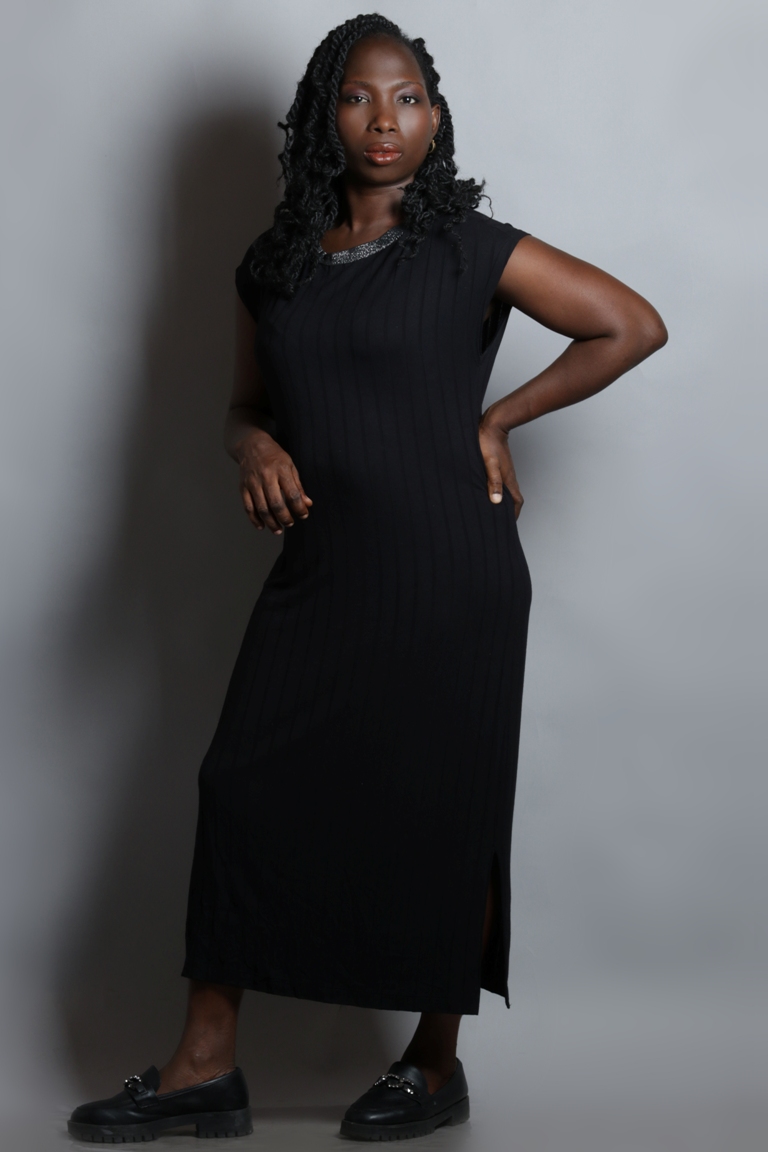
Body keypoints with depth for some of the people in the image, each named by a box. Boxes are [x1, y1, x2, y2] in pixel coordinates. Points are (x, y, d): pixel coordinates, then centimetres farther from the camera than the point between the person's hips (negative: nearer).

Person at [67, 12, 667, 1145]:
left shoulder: (469, 249, -3)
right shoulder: (275, 264, 11)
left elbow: (633, 327, -2)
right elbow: (248, 404, 20)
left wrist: (495, 420, -2)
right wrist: (255, 448, -4)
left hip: (448, 580, -4)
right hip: (320, 573, 5)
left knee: (440, 816, 3)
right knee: (244, 786, -1)